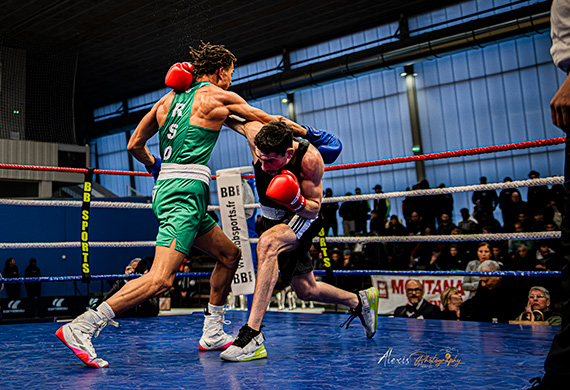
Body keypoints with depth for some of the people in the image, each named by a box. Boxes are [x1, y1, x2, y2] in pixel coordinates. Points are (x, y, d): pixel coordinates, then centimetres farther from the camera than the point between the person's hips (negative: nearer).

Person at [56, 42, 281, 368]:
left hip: (165, 186, 9)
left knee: (230, 255, 17)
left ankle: (213, 334, 21)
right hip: (186, 190, -9)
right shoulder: (218, 96, 3)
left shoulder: (168, 99, 19)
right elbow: (266, 120, 15)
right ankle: (81, 328, -18)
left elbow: (135, 145, 21)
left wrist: (156, 168, 38)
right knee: (161, 279, -16)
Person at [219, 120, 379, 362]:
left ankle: (252, 334, -40)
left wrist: (296, 202, -41)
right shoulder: (256, 134, -23)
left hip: (302, 217, -5)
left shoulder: (310, 159, -30)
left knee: (267, 243, -38)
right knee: (305, 290, 13)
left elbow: (314, 209, -22)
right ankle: (360, 301, 40)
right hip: (275, 219, 6)